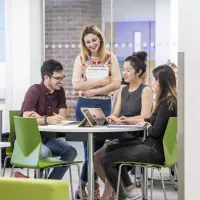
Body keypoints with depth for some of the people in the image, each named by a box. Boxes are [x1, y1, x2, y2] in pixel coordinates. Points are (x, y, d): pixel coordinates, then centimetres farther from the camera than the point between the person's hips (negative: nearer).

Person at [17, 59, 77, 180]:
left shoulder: (60, 91, 2)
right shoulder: (34, 91, -18)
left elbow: (62, 116, -7)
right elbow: (26, 119, -29)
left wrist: (40, 118, -23)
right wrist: (47, 119, -46)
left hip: (46, 136, 6)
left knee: (71, 152, -16)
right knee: (45, 153, -34)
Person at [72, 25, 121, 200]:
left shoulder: (111, 58, 3)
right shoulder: (81, 59, 3)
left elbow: (117, 83, -6)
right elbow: (76, 85, -7)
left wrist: (94, 91, -13)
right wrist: (100, 82, -12)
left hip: (104, 105, 1)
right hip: (84, 105, -1)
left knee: (98, 146, 4)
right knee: (90, 147, -2)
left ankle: (85, 185, 13)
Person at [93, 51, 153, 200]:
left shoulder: (146, 91, -8)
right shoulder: (123, 91, 14)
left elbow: (145, 118, -19)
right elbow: (115, 115, 10)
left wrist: (122, 120, -28)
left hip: (139, 138, -7)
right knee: (96, 157, -9)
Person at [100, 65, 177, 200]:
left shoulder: (166, 103, -20)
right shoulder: (170, 100, 10)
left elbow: (155, 132, -22)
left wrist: (146, 125, -2)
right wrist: (131, 121, 15)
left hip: (156, 151, -11)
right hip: (155, 146, 11)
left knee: (106, 161, -14)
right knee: (111, 149, 19)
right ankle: (130, 189, 16)